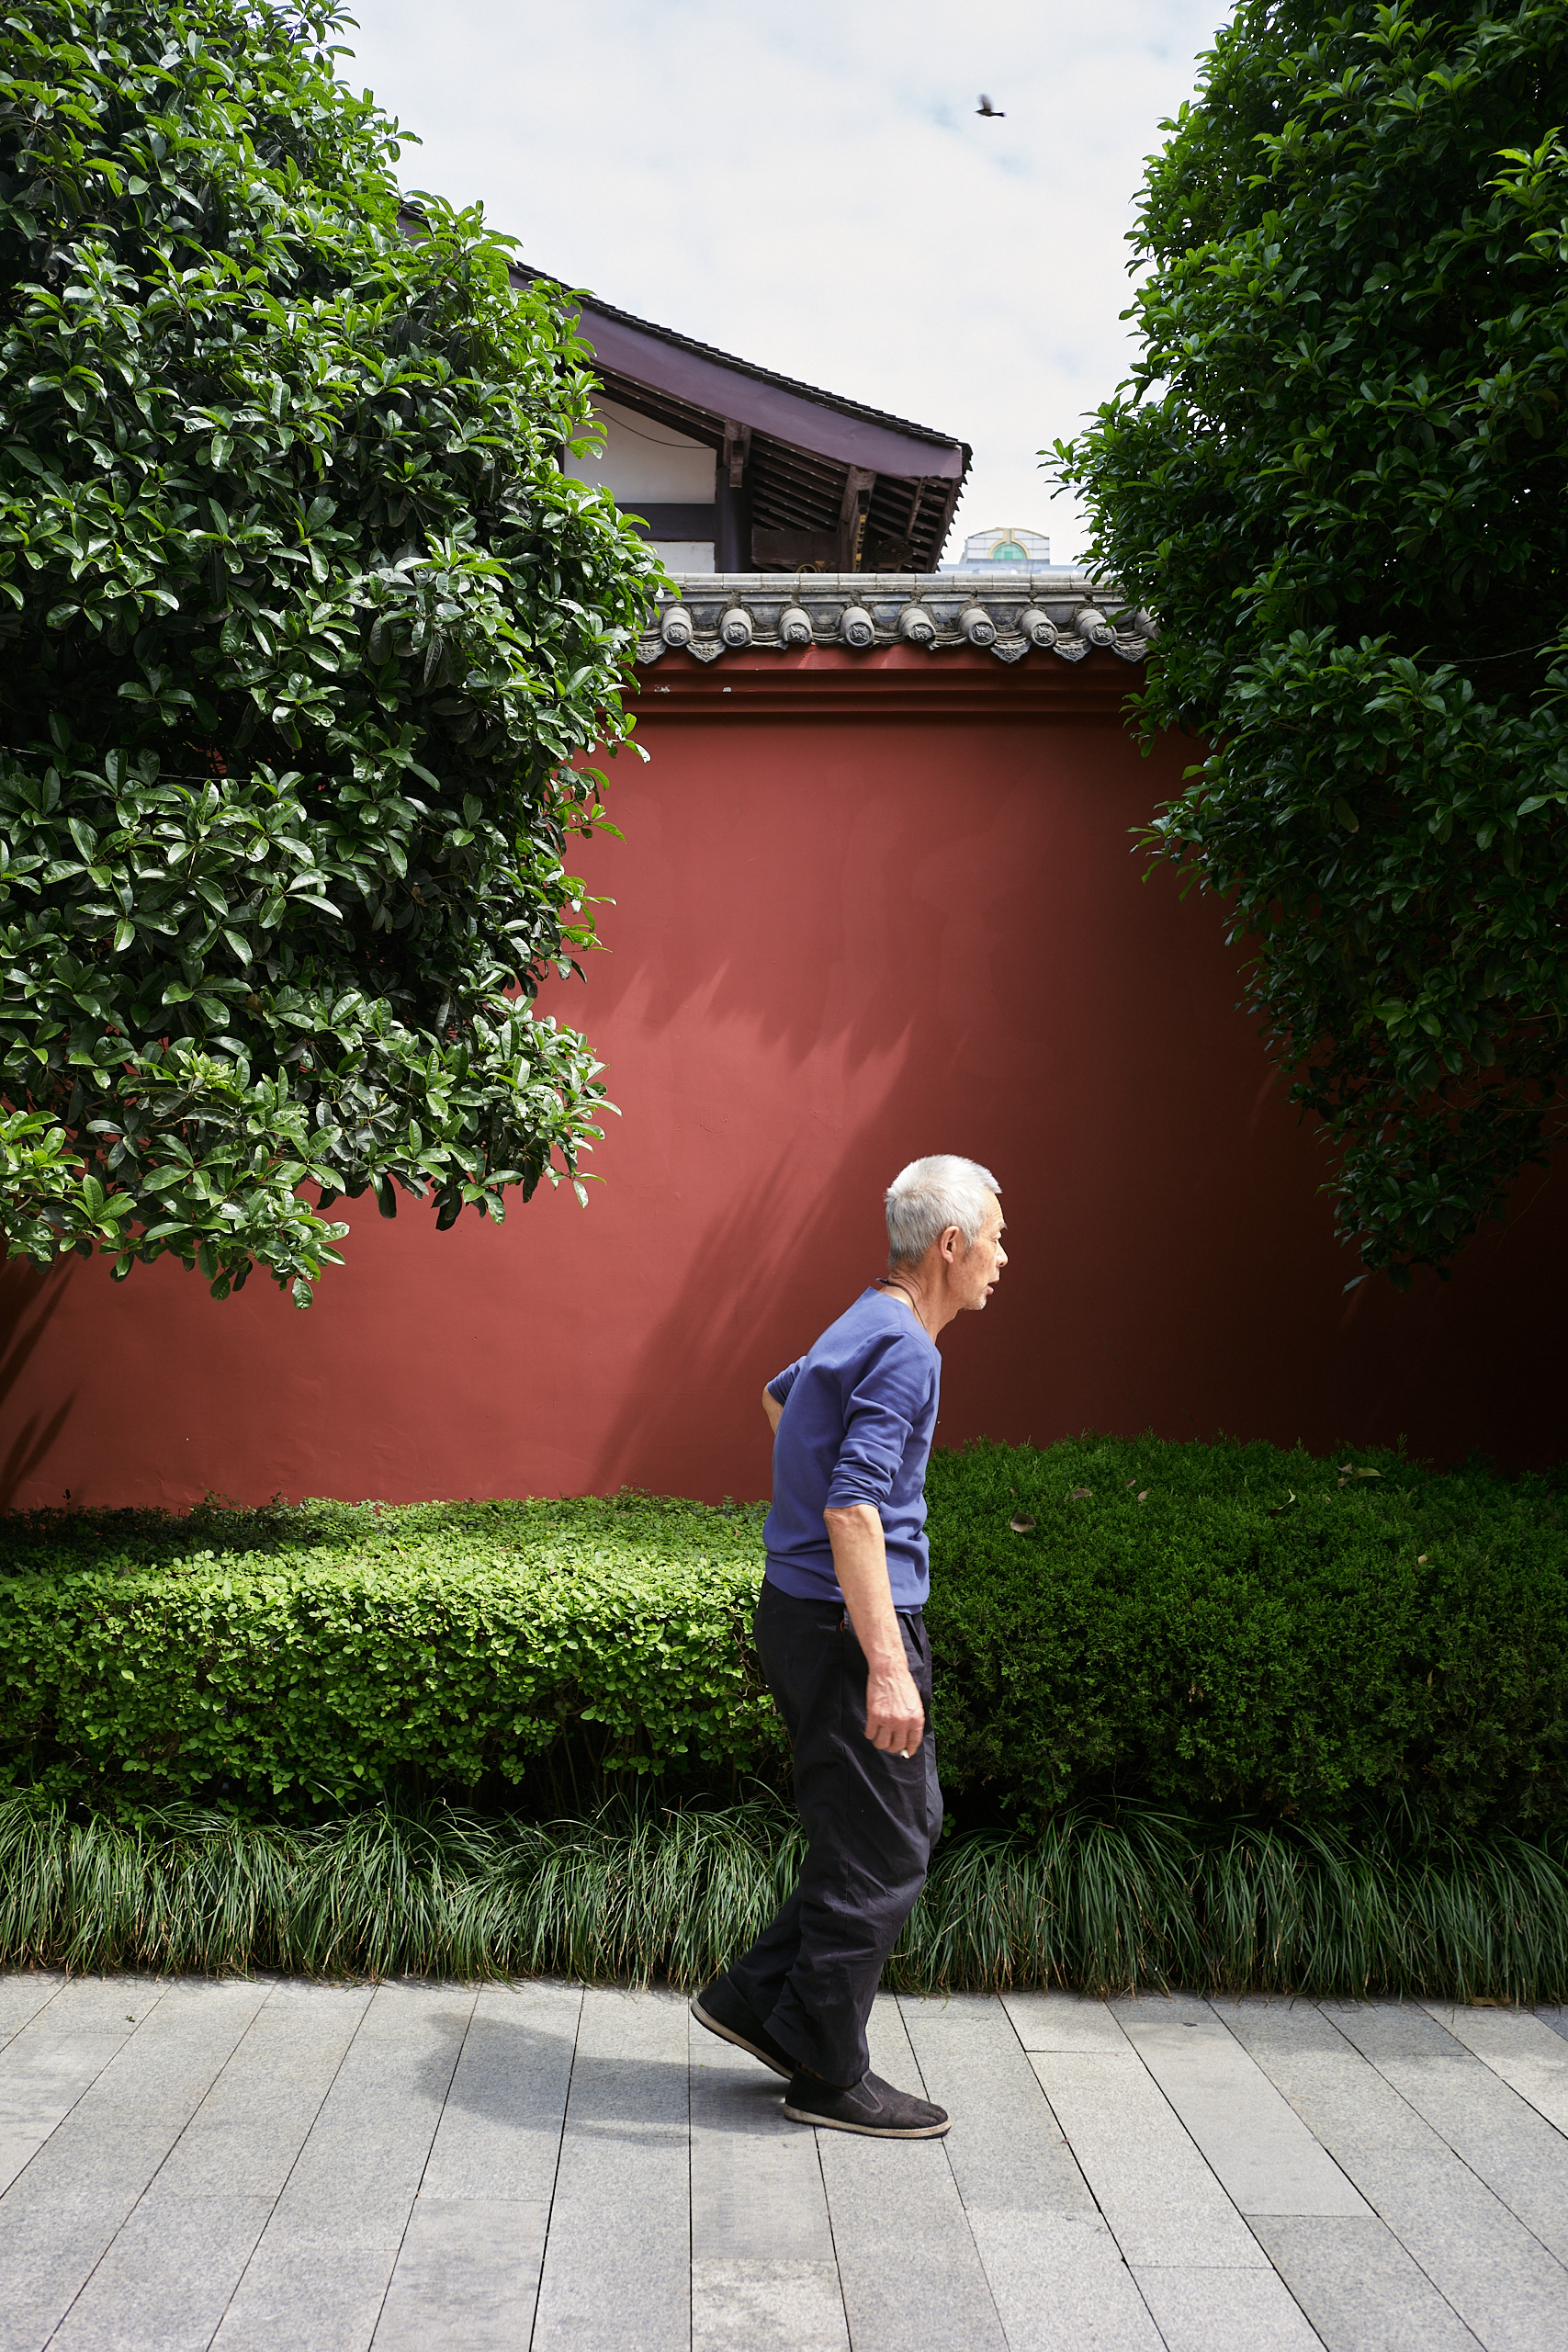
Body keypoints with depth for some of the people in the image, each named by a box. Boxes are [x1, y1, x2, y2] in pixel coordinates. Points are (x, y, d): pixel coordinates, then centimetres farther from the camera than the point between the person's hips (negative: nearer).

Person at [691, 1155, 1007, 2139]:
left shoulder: (862, 1327, 12)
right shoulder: (904, 1349, -19)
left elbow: (780, 1394, 34)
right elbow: (853, 1508, -29)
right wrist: (887, 1667, -31)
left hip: (804, 1609, 10)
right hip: (850, 1622, -10)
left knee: (908, 1825, 18)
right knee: (879, 1853, 2)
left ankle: (756, 1996, 22)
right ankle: (830, 2075, 15)